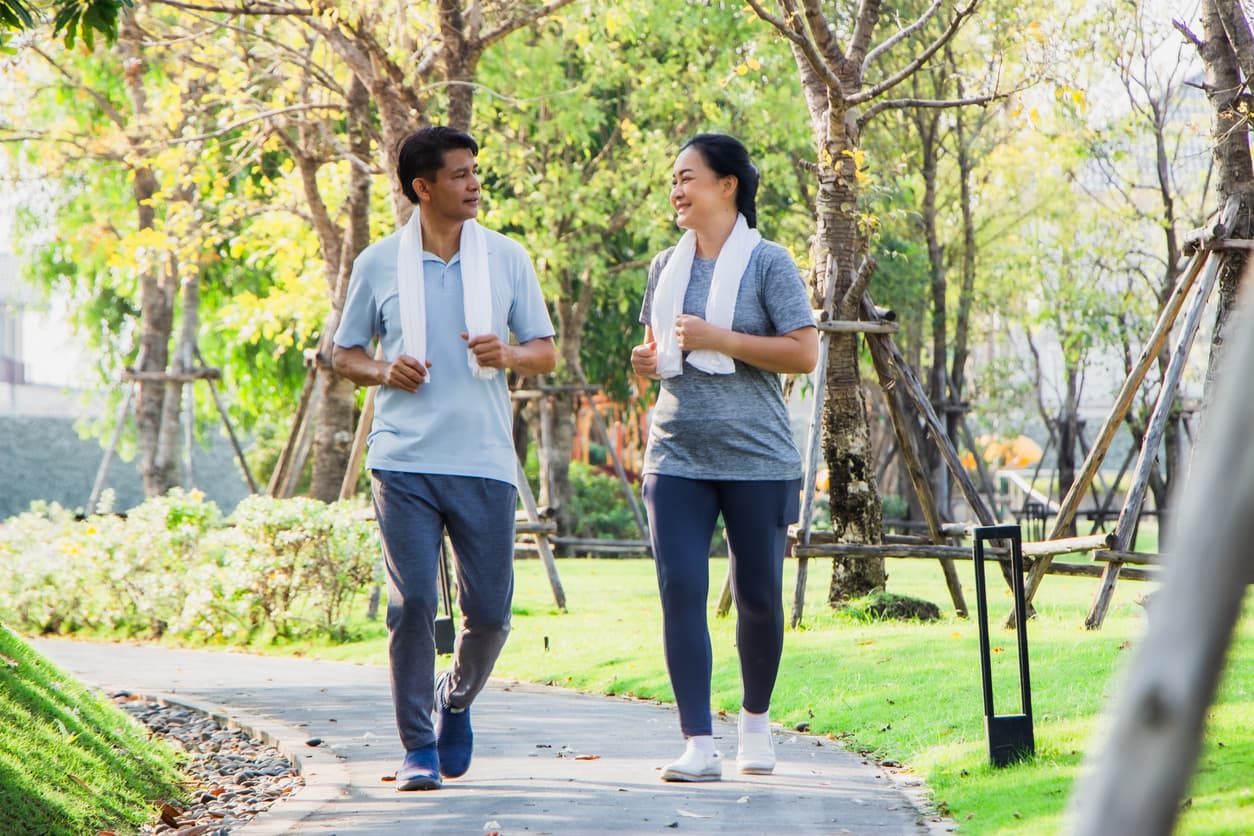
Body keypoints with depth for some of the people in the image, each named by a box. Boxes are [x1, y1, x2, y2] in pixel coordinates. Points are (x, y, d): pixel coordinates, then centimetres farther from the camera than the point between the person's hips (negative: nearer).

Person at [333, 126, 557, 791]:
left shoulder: (507, 258, 7)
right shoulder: (377, 264, 5)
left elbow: (547, 353, 11)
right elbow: (344, 354, 13)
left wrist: (506, 355, -11)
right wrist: (383, 371, -8)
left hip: (484, 462, 1)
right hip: (403, 461, -1)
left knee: (489, 611, 1)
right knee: (411, 604, -8)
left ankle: (456, 701, 31)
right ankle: (418, 747, 3)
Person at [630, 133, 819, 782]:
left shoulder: (767, 263, -3)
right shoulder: (666, 267, 13)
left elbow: (804, 354, -10)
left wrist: (718, 339, -16)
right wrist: (647, 361, 2)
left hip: (756, 459, -4)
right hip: (677, 456, 4)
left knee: (758, 596, 6)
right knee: (680, 590, -9)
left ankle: (755, 721, 29)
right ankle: (698, 745, -9)